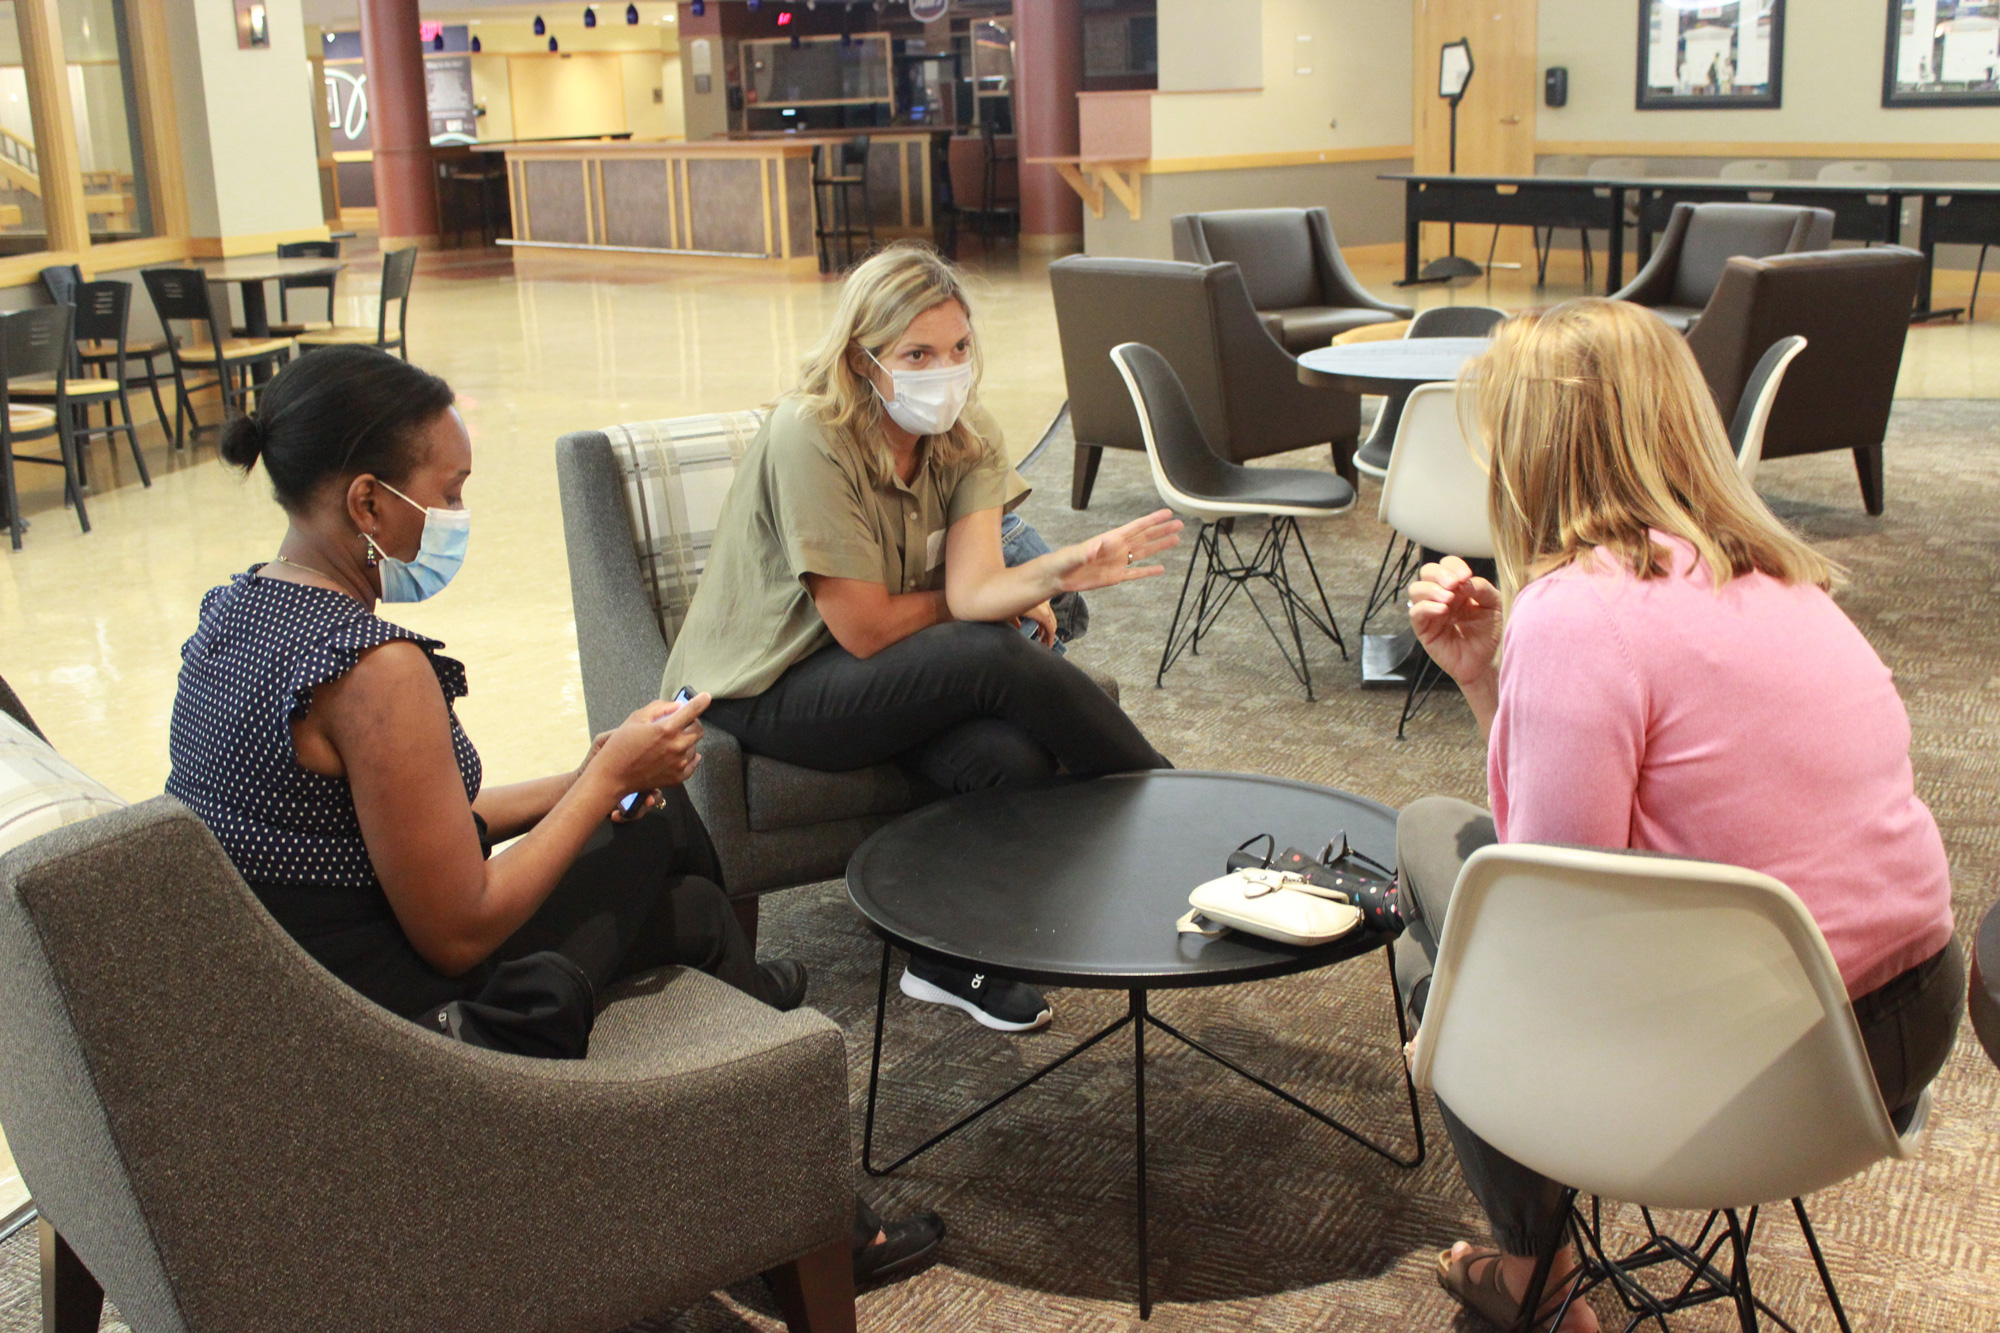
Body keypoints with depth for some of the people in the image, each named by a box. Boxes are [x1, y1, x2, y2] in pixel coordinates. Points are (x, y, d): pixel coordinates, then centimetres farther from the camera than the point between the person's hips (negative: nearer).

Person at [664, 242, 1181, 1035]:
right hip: (764, 691, -6)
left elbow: (973, 588, -18)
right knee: (1000, 659, -27)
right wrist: (988, 611, -8)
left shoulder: (962, 441, -3)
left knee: (1013, 758, -25)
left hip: (888, 679, 6)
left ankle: (954, 962, -1)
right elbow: (866, 628, -22)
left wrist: (1055, 574, -39)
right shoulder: (809, 438, -24)